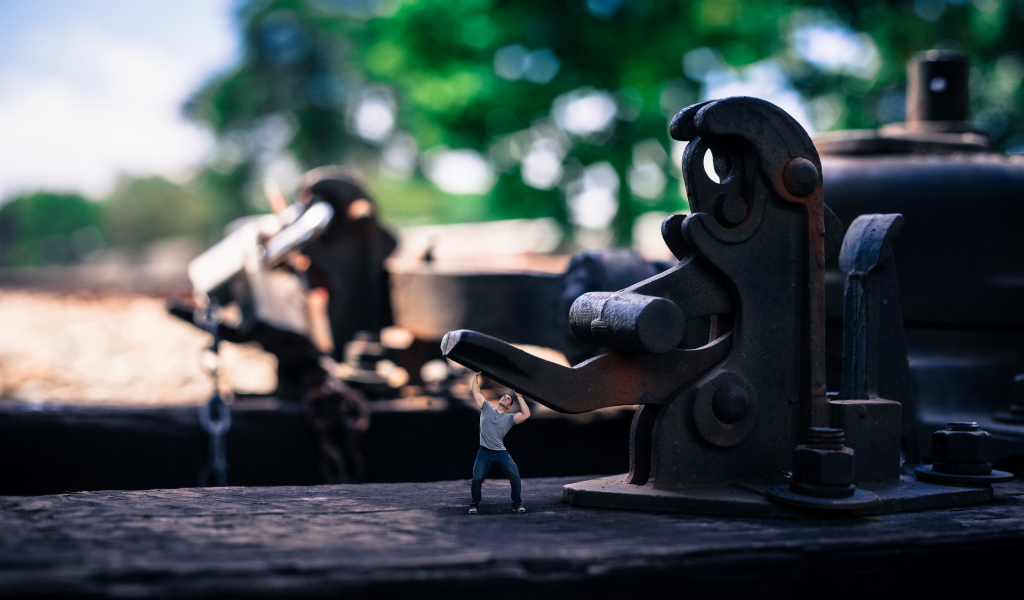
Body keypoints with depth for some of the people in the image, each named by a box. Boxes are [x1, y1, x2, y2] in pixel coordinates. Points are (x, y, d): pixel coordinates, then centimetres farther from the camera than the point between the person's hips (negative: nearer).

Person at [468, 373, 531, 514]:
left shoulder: (510, 418, 7)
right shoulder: (487, 408, 11)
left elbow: (526, 414, -8)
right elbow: (476, 393, 13)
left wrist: (519, 397, -2)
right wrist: (476, 376, 12)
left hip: (501, 453, 0)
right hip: (484, 453, 0)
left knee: (515, 476, -11)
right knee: (477, 479, -8)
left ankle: (517, 505, 4)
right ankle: (474, 505, 13)